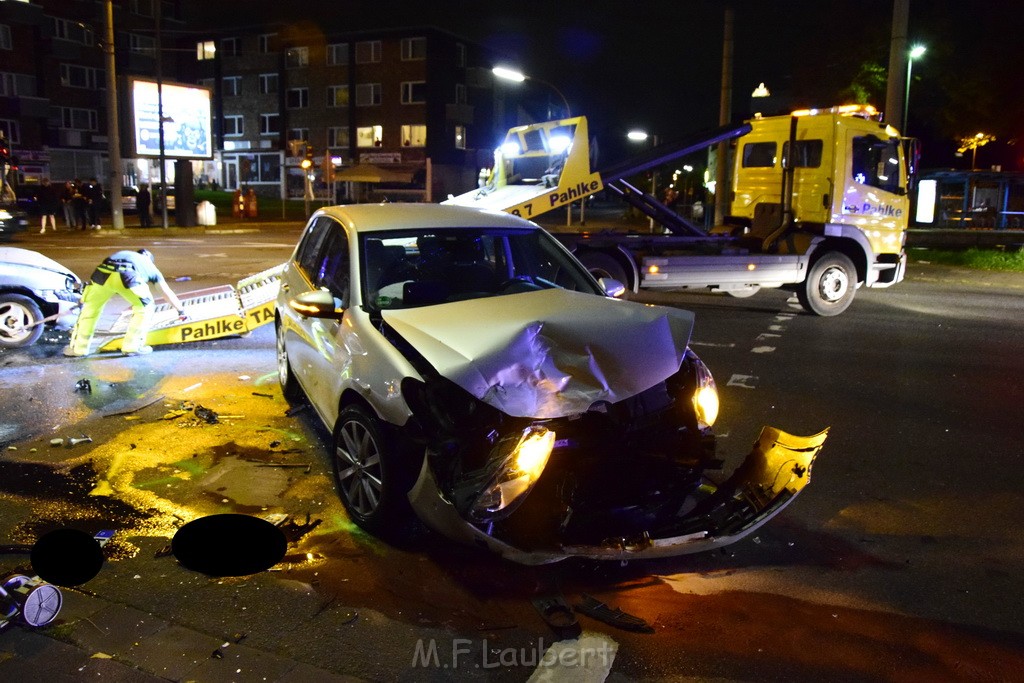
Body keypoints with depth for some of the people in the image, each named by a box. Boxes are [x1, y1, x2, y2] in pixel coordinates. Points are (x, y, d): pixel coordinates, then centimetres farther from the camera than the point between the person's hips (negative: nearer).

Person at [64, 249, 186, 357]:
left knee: (91, 306, 25)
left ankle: (78, 348, 28)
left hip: (103, 273, 4)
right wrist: (181, 310, 56)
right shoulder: (151, 266, 37)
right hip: (127, 275, -4)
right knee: (145, 307, 20)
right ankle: (132, 346, 16)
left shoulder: (126, 254, 45)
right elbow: (168, 293, 44)